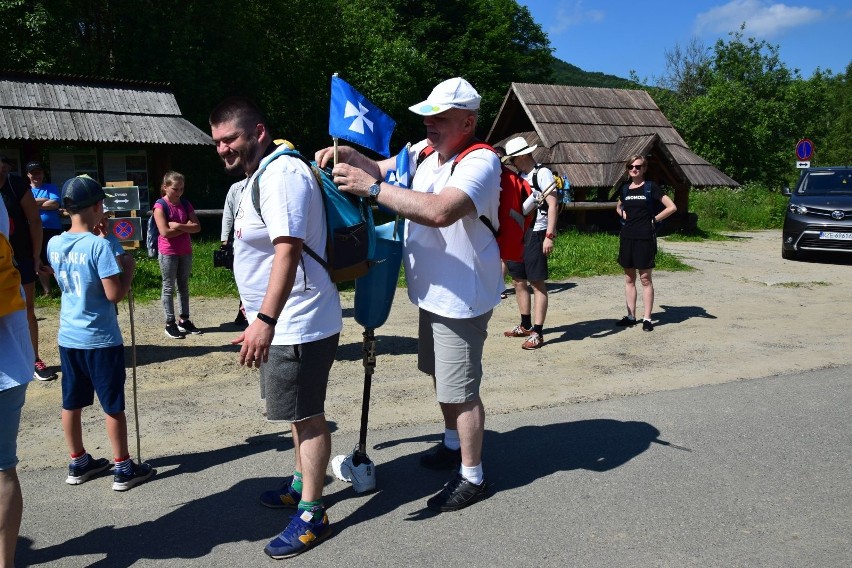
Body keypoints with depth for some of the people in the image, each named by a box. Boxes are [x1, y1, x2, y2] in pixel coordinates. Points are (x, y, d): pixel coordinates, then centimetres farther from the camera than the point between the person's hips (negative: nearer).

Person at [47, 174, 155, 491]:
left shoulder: (54, 245, 1)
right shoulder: (100, 245, -19)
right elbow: (114, 294, -21)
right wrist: (129, 269, -4)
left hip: (68, 337, 7)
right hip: (101, 339, -6)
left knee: (71, 403, 16)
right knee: (113, 406, 4)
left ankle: (78, 463, 29)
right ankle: (124, 469, 14)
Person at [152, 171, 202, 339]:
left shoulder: (185, 204, 6)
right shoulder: (160, 206, -10)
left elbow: (197, 227, -2)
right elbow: (165, 232, -20)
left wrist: (179, 226, -17)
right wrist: (187, 227, -12)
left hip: (185, 252, 6)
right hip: (168, 253, -5)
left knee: (184, 286, 11)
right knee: (169, 287, 2)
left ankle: (184, 320, 20)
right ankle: (170, 323, 7)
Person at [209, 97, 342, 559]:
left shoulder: (283, 175, -19)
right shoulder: (259, 177, 15)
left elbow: (288, 249, -30)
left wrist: (265, 319, -36)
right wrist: (259, 314, 29)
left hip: (297, 324, -10)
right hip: (281, 323, 10)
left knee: (307, 415, -1)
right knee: (299, 412, 21)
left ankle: (312, 515, 10)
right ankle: (302, 484, 37)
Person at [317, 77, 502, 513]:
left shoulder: (480, 162, -22)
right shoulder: (424, 150, 5)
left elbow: (439, 211, -39)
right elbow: (382, 168, 18)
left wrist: (370, 187, -35)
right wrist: (349, 155, -4)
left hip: (461, 298, -9)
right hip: (432, 292, 9)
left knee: (460, 388, 0)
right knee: (439, 374, 24)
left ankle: (472, 477, 18)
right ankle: (453, 443, 46)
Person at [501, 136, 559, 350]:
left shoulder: (542, 173, -8)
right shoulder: (520, 176, 16)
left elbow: (553, 205, -14)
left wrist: (550, 235, -21)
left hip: (535, 234, -8)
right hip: (517, 234, 8)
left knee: (537, 283, -4)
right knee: (518, 281, 13)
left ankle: (537, 333, 0)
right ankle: (525, 325, 27)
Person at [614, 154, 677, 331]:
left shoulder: (651, 187, -5)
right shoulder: (625, 188, 10)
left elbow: (672, 207, -7)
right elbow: (618, 207, 29)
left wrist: (654, 219, -6)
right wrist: (623, 215, 10)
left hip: (645, 238, -5)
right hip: (627, 237, 5)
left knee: (645, 278, -1)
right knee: (629, 278, 9)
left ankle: (647, 318, 5)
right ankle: (631, 316, 17)